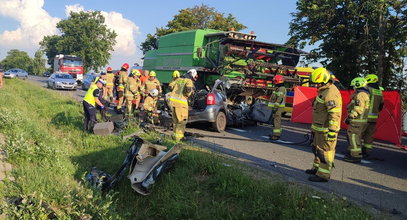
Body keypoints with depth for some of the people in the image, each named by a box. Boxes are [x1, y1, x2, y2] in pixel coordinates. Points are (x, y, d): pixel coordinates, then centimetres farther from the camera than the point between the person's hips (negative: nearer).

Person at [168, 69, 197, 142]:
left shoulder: (178, 79, 15)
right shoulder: (189, 81, -4)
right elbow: (188, 89, -22)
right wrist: (188, 94, -3)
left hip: (172, 99, 7)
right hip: (181, 102, -7)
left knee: (175, 119, 20)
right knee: (182, 121, 3)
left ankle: (175, 134, 29)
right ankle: (178, 137, 2)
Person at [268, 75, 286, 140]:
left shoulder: (281, 89, -16)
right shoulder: (279, 88, 18)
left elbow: (279, 99, -23)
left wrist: (275, 107, -26)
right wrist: (274, 107, 27)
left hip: (278, 107, -11)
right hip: (277, 107, 11)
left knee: (277, 120, -11)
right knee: (277, 120, 17)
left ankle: (276, 135, -12)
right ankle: (277, 133, 26)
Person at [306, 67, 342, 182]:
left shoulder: (331, 93, -20)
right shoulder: (324, 91, 15)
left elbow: (335, 113, -26)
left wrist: (332, 130, -28)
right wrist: (315, 127, 27)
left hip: (326, 129, -11)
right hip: (320, 128, 11)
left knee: (325, 151, -4)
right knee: (317, 148, 21)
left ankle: (323, 175, 3)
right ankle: (317, 168, 35)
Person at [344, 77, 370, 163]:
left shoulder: (360, 95, -16)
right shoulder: (365, 94, 17)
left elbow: (359, 108, -25)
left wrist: (350, 116, -21)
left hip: (357, 121, -11)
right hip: (362, 121, 11)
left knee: (354, 138, -5)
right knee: (356, 137, 18)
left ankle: (356, 156, -1)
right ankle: (351, 153, 28)